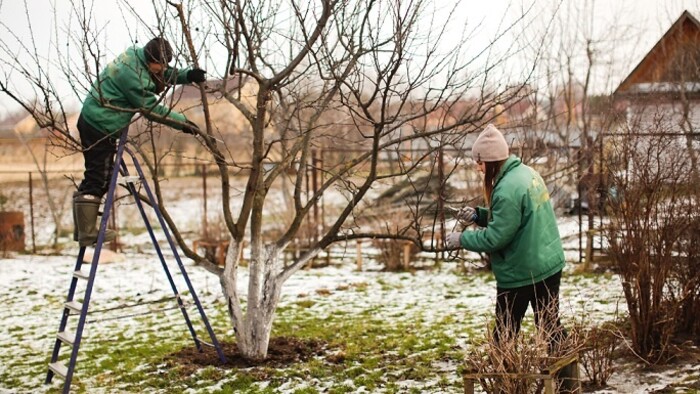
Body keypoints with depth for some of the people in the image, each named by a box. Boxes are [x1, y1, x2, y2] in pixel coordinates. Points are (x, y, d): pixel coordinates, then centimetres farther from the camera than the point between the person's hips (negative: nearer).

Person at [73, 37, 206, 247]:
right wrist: (182, 122, -10)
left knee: (97, 178, 14)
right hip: (99, 127, -10)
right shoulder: (133, 74, -23)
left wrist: (188, 75, 0)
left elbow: (166, 76, 17)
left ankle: (84, 229, 20)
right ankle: (87, 233, -3)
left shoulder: (137, 56, 5)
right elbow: (152, 108, -17)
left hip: (93, 121, 10)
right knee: (98, 180, -7)